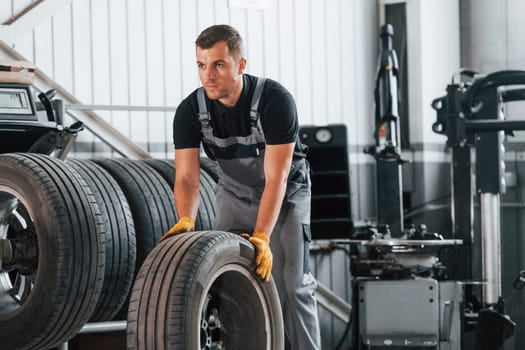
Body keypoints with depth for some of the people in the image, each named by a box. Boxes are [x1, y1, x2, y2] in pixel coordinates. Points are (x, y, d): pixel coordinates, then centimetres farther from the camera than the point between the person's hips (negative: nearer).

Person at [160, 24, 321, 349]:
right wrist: (186, 219, -44)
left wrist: (261, 238, -43)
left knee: (293, 286, -9)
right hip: (234, 195, 4)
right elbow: (187, 177, -23)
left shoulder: (275, 100, -32)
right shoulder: (190, 111, -21)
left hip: (286, 195, -3)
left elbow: (276, 179, -33)